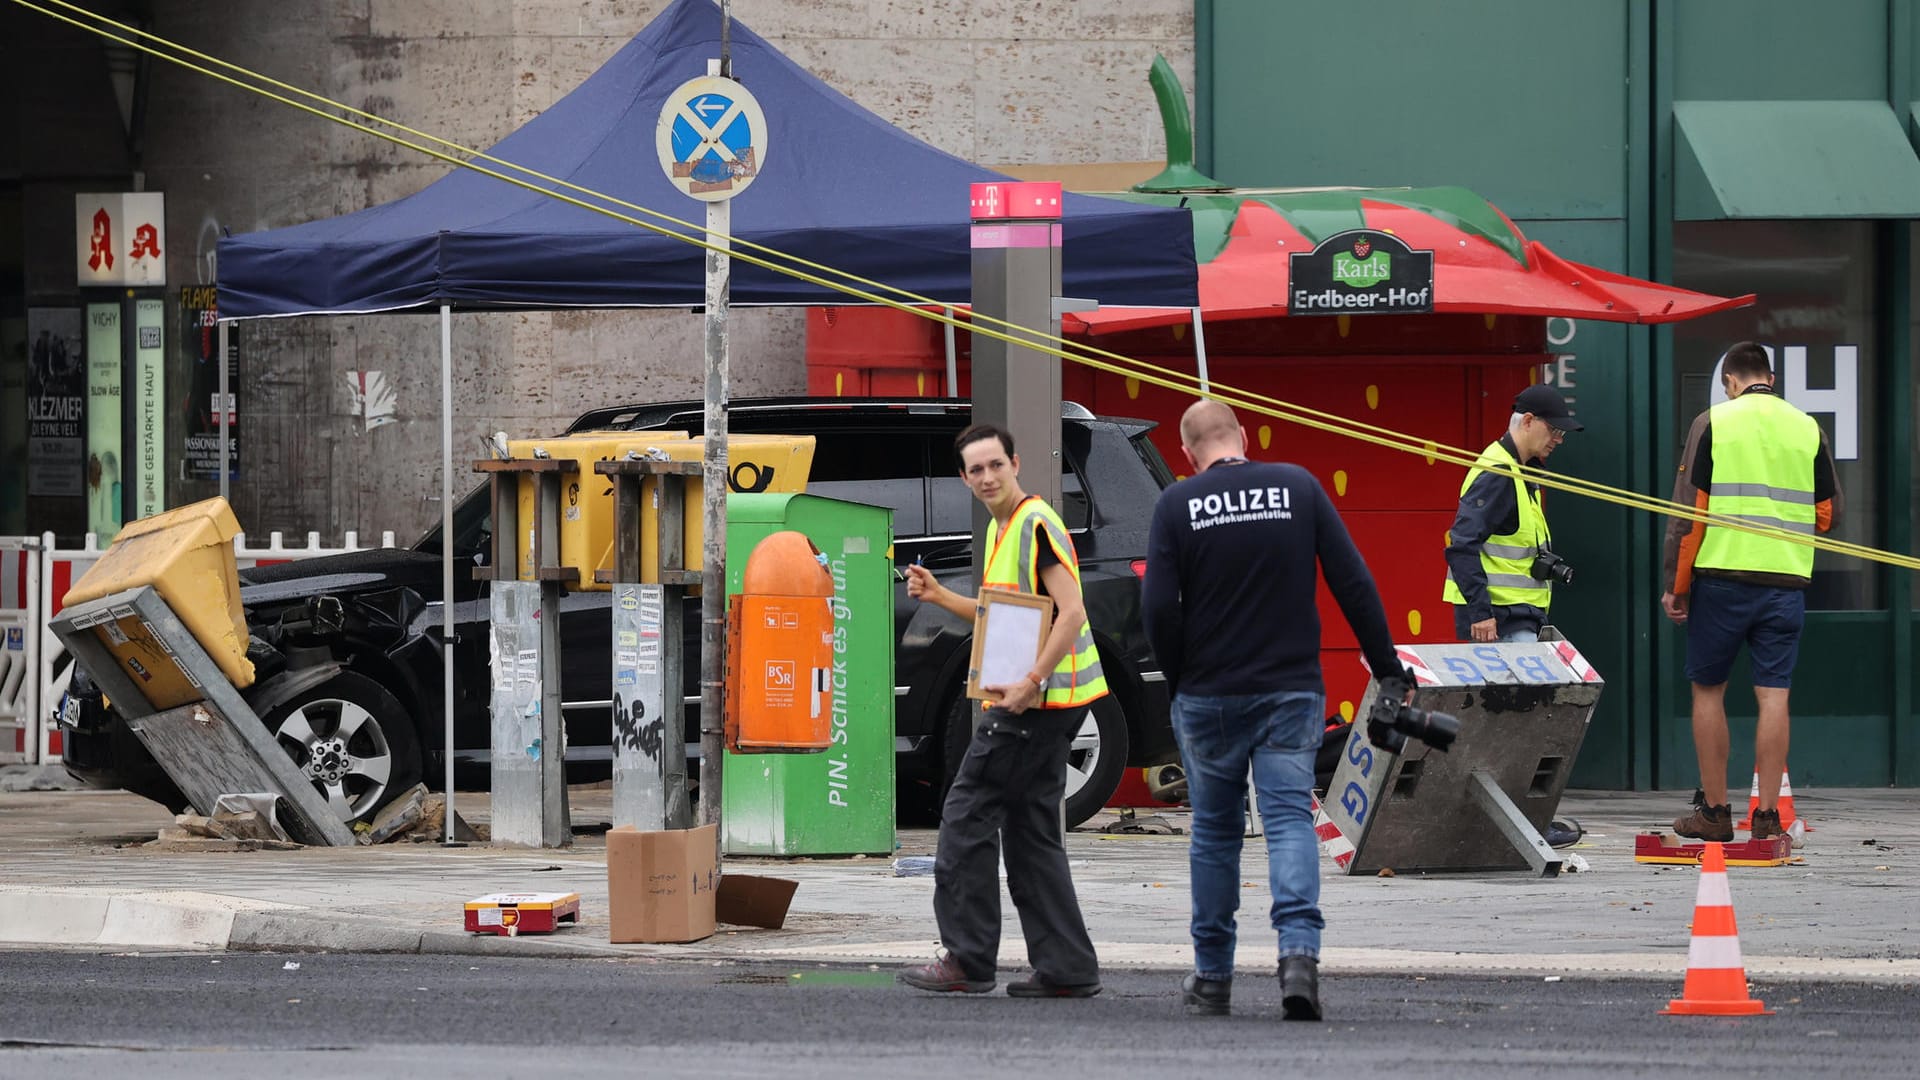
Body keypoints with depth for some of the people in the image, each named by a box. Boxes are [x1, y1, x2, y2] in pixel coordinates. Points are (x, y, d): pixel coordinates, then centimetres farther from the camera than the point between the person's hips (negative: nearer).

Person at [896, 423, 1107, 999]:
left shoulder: (1037, 524, -14)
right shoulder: (1000, 529, 16)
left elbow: (1071, 612, -22)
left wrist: (1030, 683, -26)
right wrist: (939, 596, 17)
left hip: (1036, 700, -10)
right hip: (1037, 699, 10)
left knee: (967, 816, -5)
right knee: (1030, 832, 11)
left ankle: (967, 961, -1)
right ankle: (1066, 968, 10)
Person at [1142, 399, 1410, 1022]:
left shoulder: (1177, 506, -3)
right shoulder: (1298, 487, 1)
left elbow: (1158, 607, -10)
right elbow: (1353, 583, -1)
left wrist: (1178, 679, 5)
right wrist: (1387, 668, 4)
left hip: (1208, 695, 0)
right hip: (1291, 690, 0)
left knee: (1214, 831, 11)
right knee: (1290, 819, -3)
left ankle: (1212, 980, 18)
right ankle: (1299, 950, -25)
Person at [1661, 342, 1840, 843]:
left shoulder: (1713, 423, -1)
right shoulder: (1808, 429, 7)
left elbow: (1688, 511, -4)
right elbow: (1828, 514, 11)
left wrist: (1675, 586, 1)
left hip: (1721, 576, -2)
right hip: (1786, 578, 2)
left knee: (1708, 689, 10)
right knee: (1773, 695, 2)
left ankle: (1714, 811, 11)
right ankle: (1768, 816, -2)